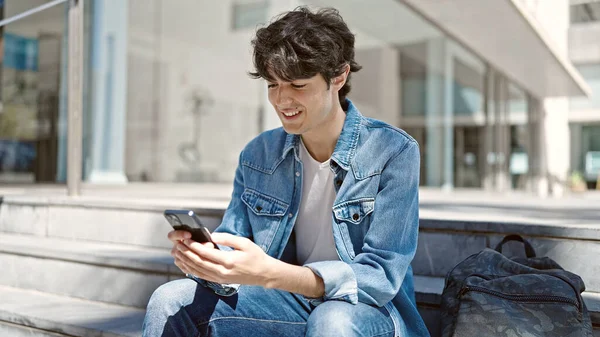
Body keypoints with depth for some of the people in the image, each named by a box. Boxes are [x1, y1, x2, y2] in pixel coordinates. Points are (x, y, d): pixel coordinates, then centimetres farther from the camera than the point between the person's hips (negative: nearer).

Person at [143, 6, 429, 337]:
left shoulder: (394, 152, -14)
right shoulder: (257, 154, 1)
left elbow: (382, 276, -22)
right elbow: (232, 249, 0)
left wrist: (269, 273, -35)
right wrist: (205, 256, -25)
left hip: (371, 310, -3)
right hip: (289, 305, 4)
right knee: (170, 301, -15)